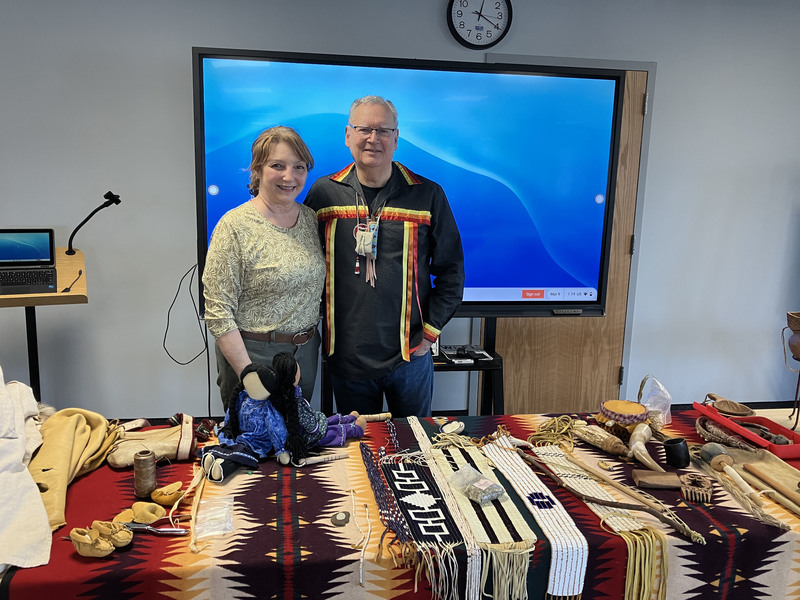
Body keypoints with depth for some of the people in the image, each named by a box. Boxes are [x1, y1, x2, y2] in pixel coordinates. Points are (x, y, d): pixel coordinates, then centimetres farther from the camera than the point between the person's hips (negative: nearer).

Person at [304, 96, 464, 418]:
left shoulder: (428, 195, -2)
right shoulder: (323, 192, 2)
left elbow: (451, 269, 2)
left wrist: (431, 329, -3)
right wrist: (319, 318, 4)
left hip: (409, 354, -1)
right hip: (345, 352, 1)